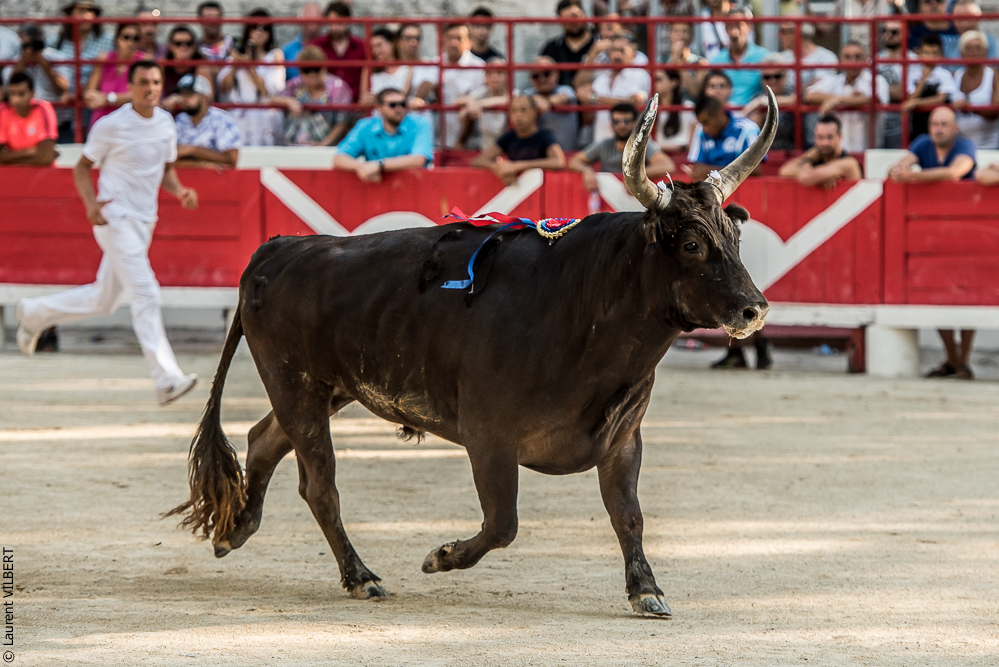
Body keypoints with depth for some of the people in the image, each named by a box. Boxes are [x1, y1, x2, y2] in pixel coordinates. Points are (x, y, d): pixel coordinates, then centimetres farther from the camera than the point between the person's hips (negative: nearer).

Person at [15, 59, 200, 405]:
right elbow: (82, 167, -3)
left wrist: (181, 192, -2)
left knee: (102, 300, 17)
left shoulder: (165, 122, 7)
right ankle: (167, 379, -20)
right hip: (116, 220, -7)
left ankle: (35, 313, 38)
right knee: (145, 294, -17)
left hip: (144, 222, 8)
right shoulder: (111, 126, -11)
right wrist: (91, 204, -20)